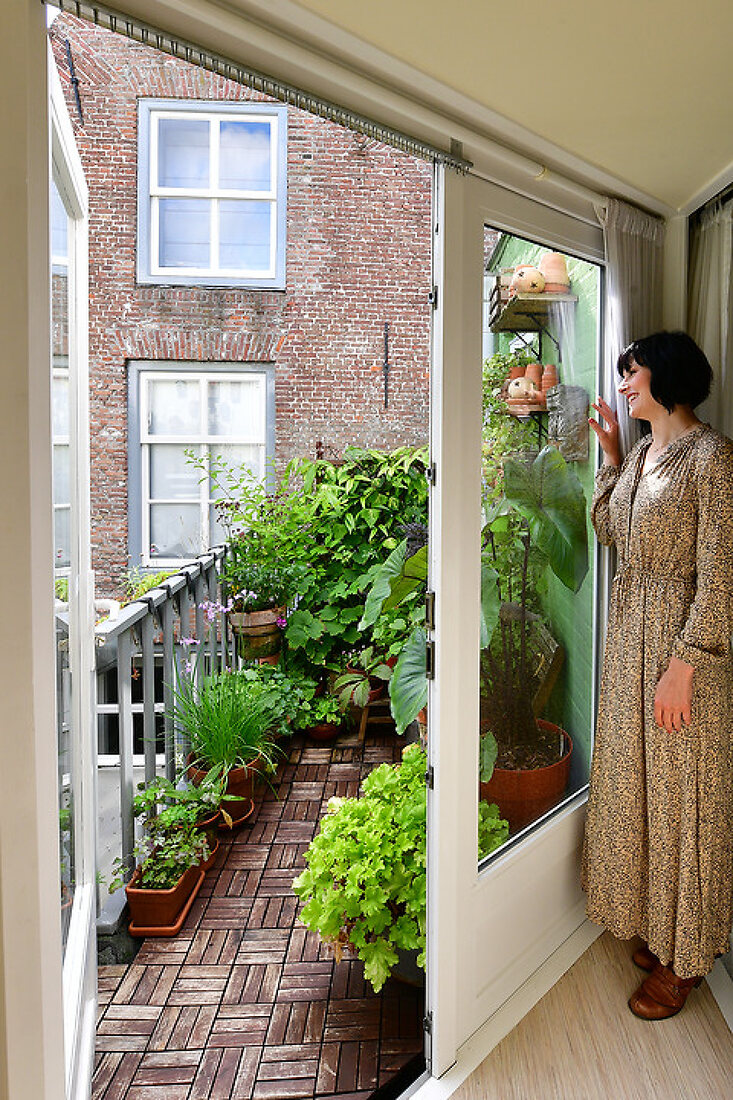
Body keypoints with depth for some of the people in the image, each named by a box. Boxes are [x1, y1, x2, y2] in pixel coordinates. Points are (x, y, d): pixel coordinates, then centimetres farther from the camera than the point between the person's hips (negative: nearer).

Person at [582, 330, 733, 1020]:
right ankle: (655, 924, 38)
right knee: (635, 781, 17)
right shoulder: (642, 453, 10)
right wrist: (610, 457, 12)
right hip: (630, 632, 8)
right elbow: (611, 532, 16)